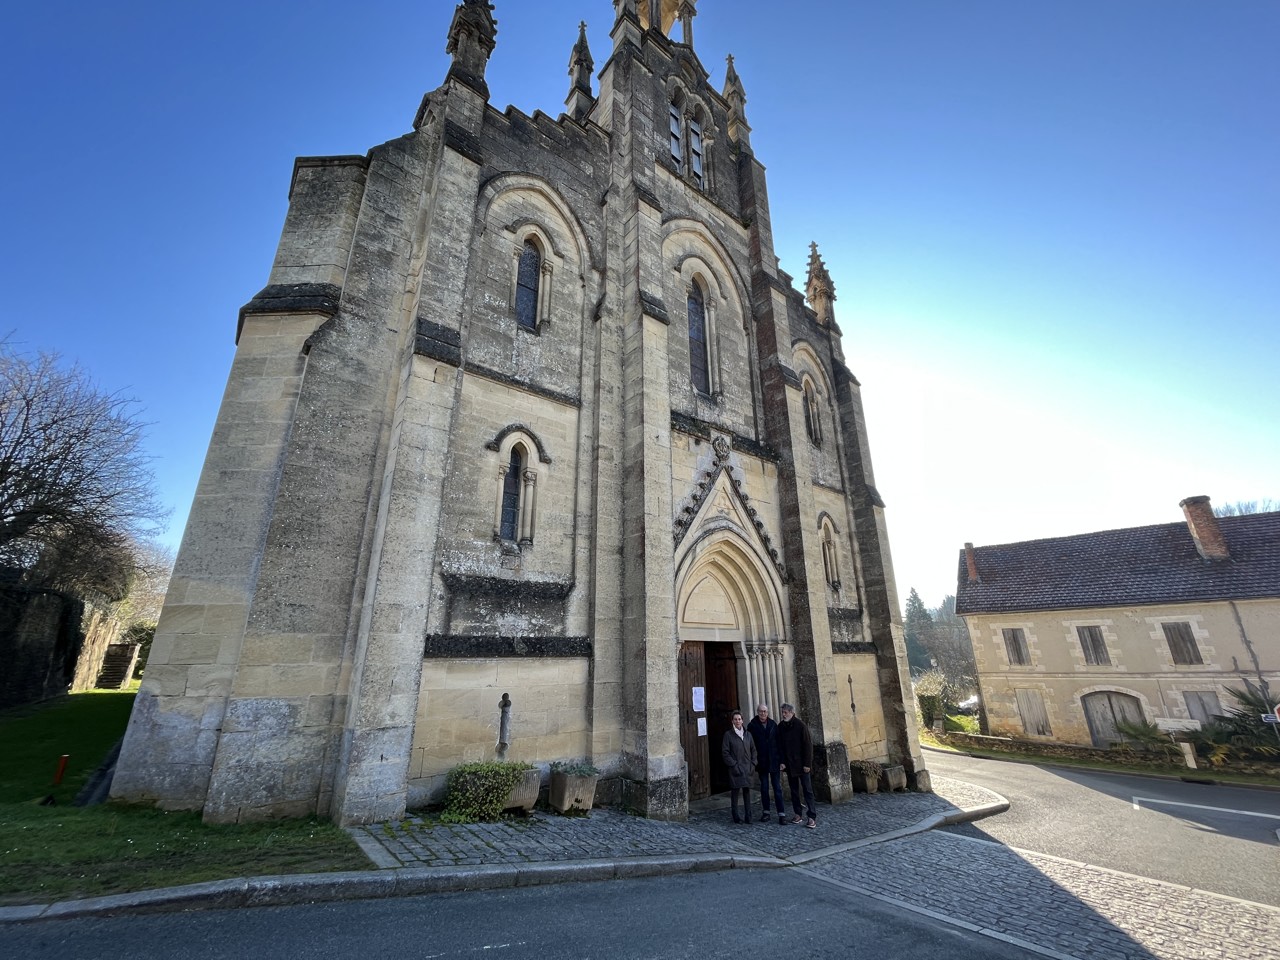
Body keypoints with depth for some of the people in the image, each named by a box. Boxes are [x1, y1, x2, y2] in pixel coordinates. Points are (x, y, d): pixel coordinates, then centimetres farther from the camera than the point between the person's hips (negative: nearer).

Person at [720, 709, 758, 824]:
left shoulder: (747, 734, 9)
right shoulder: (728, 734, -4)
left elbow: (753, 750, 13)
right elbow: (725, 753, -6)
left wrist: (753, 764, 3)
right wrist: (734, 765, -11)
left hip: (747, 768, 4)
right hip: (735, 769, -3)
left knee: (747, 792, 5)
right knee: (735, 793, 1)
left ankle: (748, 817, 13)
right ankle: (736, 817, 11)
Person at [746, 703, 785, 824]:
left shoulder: (773, 724, 0)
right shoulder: (752, 725, -5)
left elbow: (779, 742, 1)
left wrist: (781, 760, -3)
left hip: (774, 761, 0)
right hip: (761, 762, 0)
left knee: (777, 788, 2)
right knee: (764, 788, 9)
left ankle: (782, 814, 6)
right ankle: (765, 812, 21)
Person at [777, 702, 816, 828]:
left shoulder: (800, 725, -13)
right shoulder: (780, 726, 0)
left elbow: (808, 744, -12)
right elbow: (779, 746, 6)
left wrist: (807, 764, -13)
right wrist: (782, 761, -1)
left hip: (802, 764, -4)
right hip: (789, 764, 5)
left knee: (807, 790, 0)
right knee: (794, 790, 11)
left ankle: (812, 817, 5)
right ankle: (798, 814, 21)